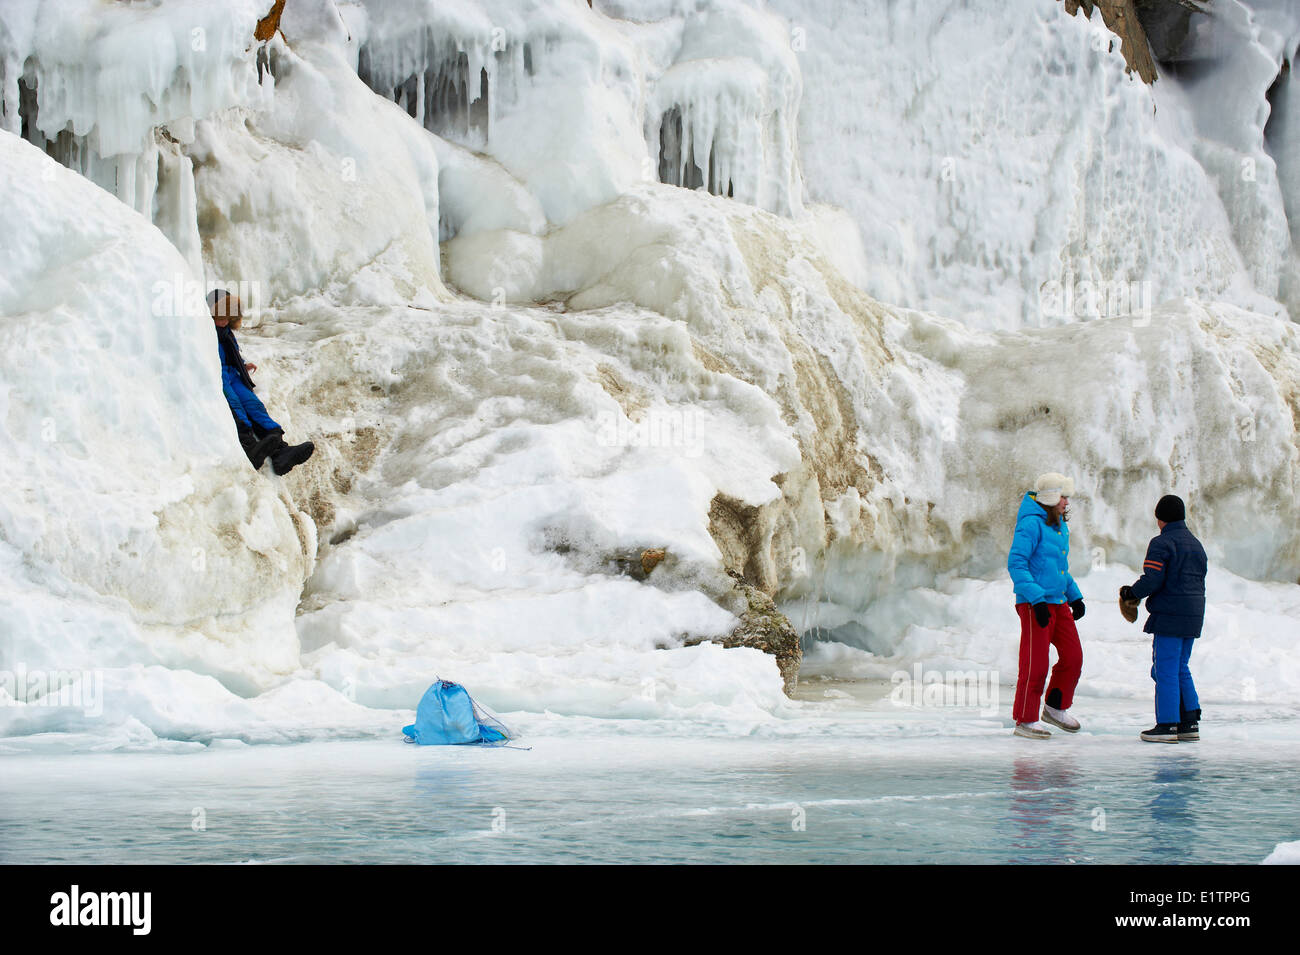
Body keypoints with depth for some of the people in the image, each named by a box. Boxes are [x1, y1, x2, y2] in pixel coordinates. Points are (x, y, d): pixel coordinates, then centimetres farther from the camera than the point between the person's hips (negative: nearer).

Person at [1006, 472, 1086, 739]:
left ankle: (1055, 707, 24)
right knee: (1035, 664, -5)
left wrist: (1075, 596, 20)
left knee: (1073, 657, 6)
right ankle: (1025, 720, 5)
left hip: (1058, 603, 9)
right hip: (1034, 604, -9)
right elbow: (1016, 564, -20)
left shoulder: (1059, 525, 15)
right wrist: (1037, 599, -24)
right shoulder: (1032, 524, -14)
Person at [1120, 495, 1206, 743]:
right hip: (1193, 616, 8)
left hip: (1169, 616, -8)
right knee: (1181, 669, 16)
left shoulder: (1162, 543, -10)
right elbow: (1199, 583, 18)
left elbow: (1151, 580, -18)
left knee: (1166, 669, -4)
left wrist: (1131, 593, 0)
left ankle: (1167, 725, -4)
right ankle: (1189, 723, 14)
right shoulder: (1196, 544, 17)